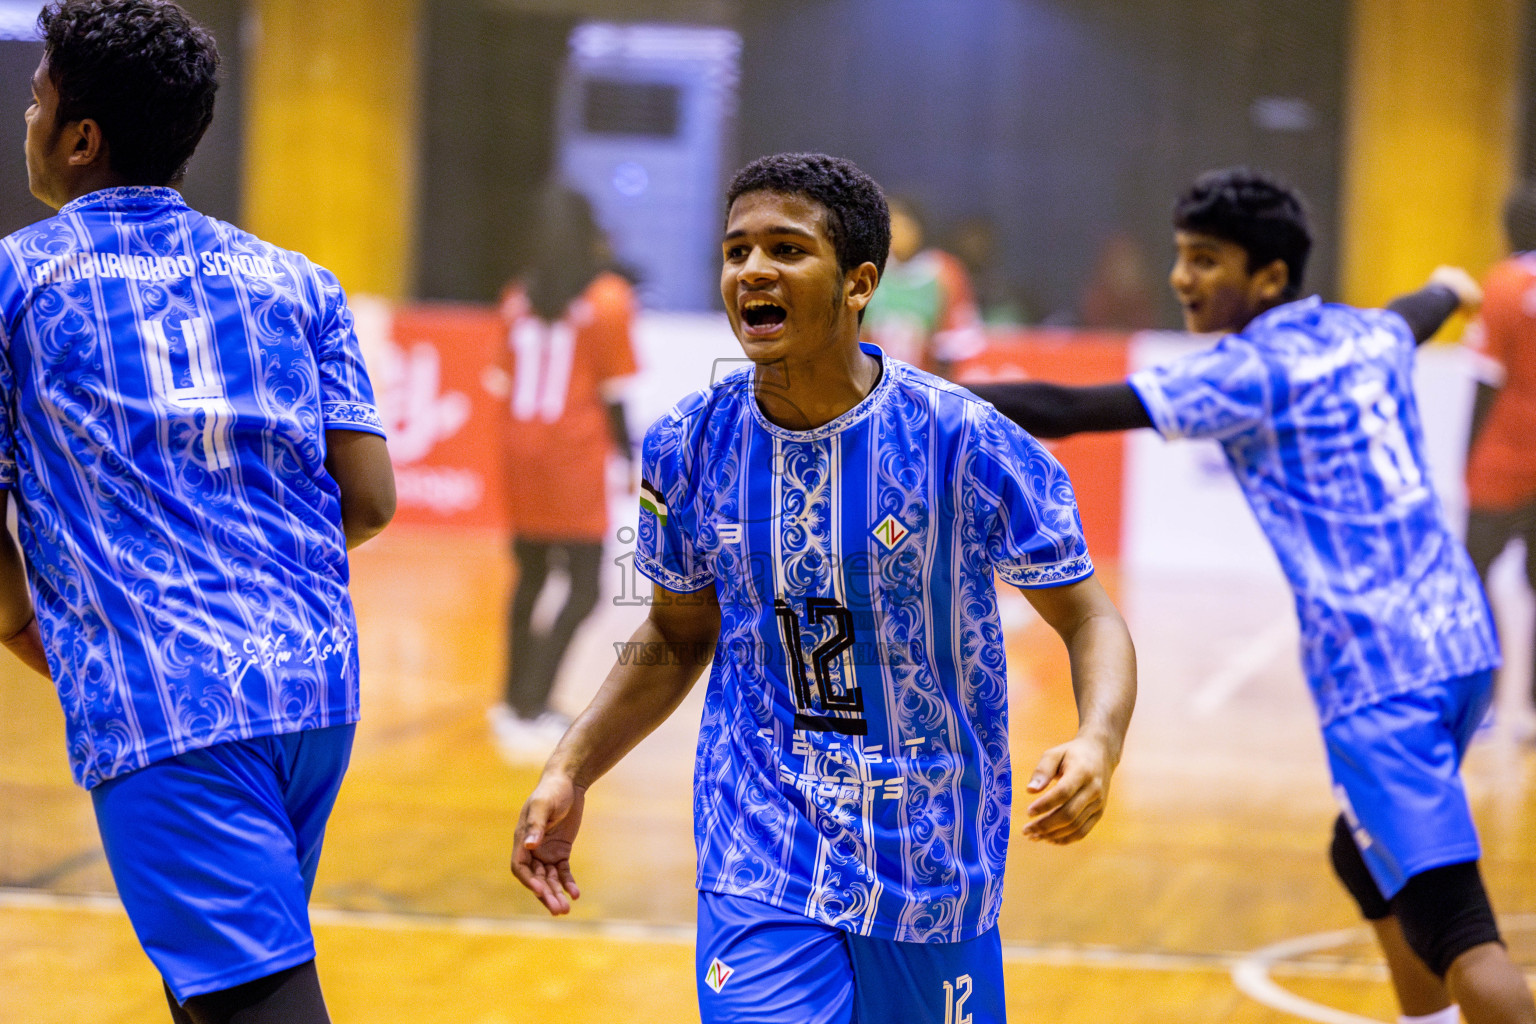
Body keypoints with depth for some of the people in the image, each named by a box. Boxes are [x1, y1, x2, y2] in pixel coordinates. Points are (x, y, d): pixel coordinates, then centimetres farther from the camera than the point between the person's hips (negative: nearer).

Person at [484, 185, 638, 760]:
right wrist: (625, 454, 3)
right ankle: (530, 710, -14)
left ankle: (517, 703, 26)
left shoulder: (519, 298, 5)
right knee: (584, 589, -2)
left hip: (523, 450, 5)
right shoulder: (606, 298, -7)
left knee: (530, 576, 18)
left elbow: (505, 387, 8)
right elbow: (611, 390, -7)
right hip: (575, 456, -5)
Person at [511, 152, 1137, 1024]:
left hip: (935, 877, -1)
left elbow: (1089, 619, -6)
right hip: (761, 877, 1)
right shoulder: (689, 447, -3)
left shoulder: (963, 442, -13)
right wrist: (570, 772, 2)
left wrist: (1100, 740, -27)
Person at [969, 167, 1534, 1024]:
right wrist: (1447, 289, 64)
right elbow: (1413, 319, 40)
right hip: (1461, 640, 9)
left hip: (1376, 675, -9)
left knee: (1457, 936, -12)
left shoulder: (1250, 372, -10)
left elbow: (1067, 410, -18)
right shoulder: (1368, 335, 13)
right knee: (1366, 861, 27)